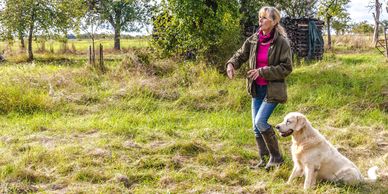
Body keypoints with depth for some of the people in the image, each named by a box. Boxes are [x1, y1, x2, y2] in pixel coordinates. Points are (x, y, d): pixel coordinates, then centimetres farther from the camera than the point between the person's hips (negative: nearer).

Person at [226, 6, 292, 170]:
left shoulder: (281, 42, -13)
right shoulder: (253, 40, 2)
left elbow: (286, 68, -14)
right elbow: (240, 55, 9)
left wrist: (263, 72, -20)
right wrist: (231, 64, -13)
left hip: (272, 90, -6)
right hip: (257, 89, 6)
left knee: (260, 122, -16)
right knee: (256, 127, 9)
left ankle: (276, 157, 3)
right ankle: (264, 160, 24)